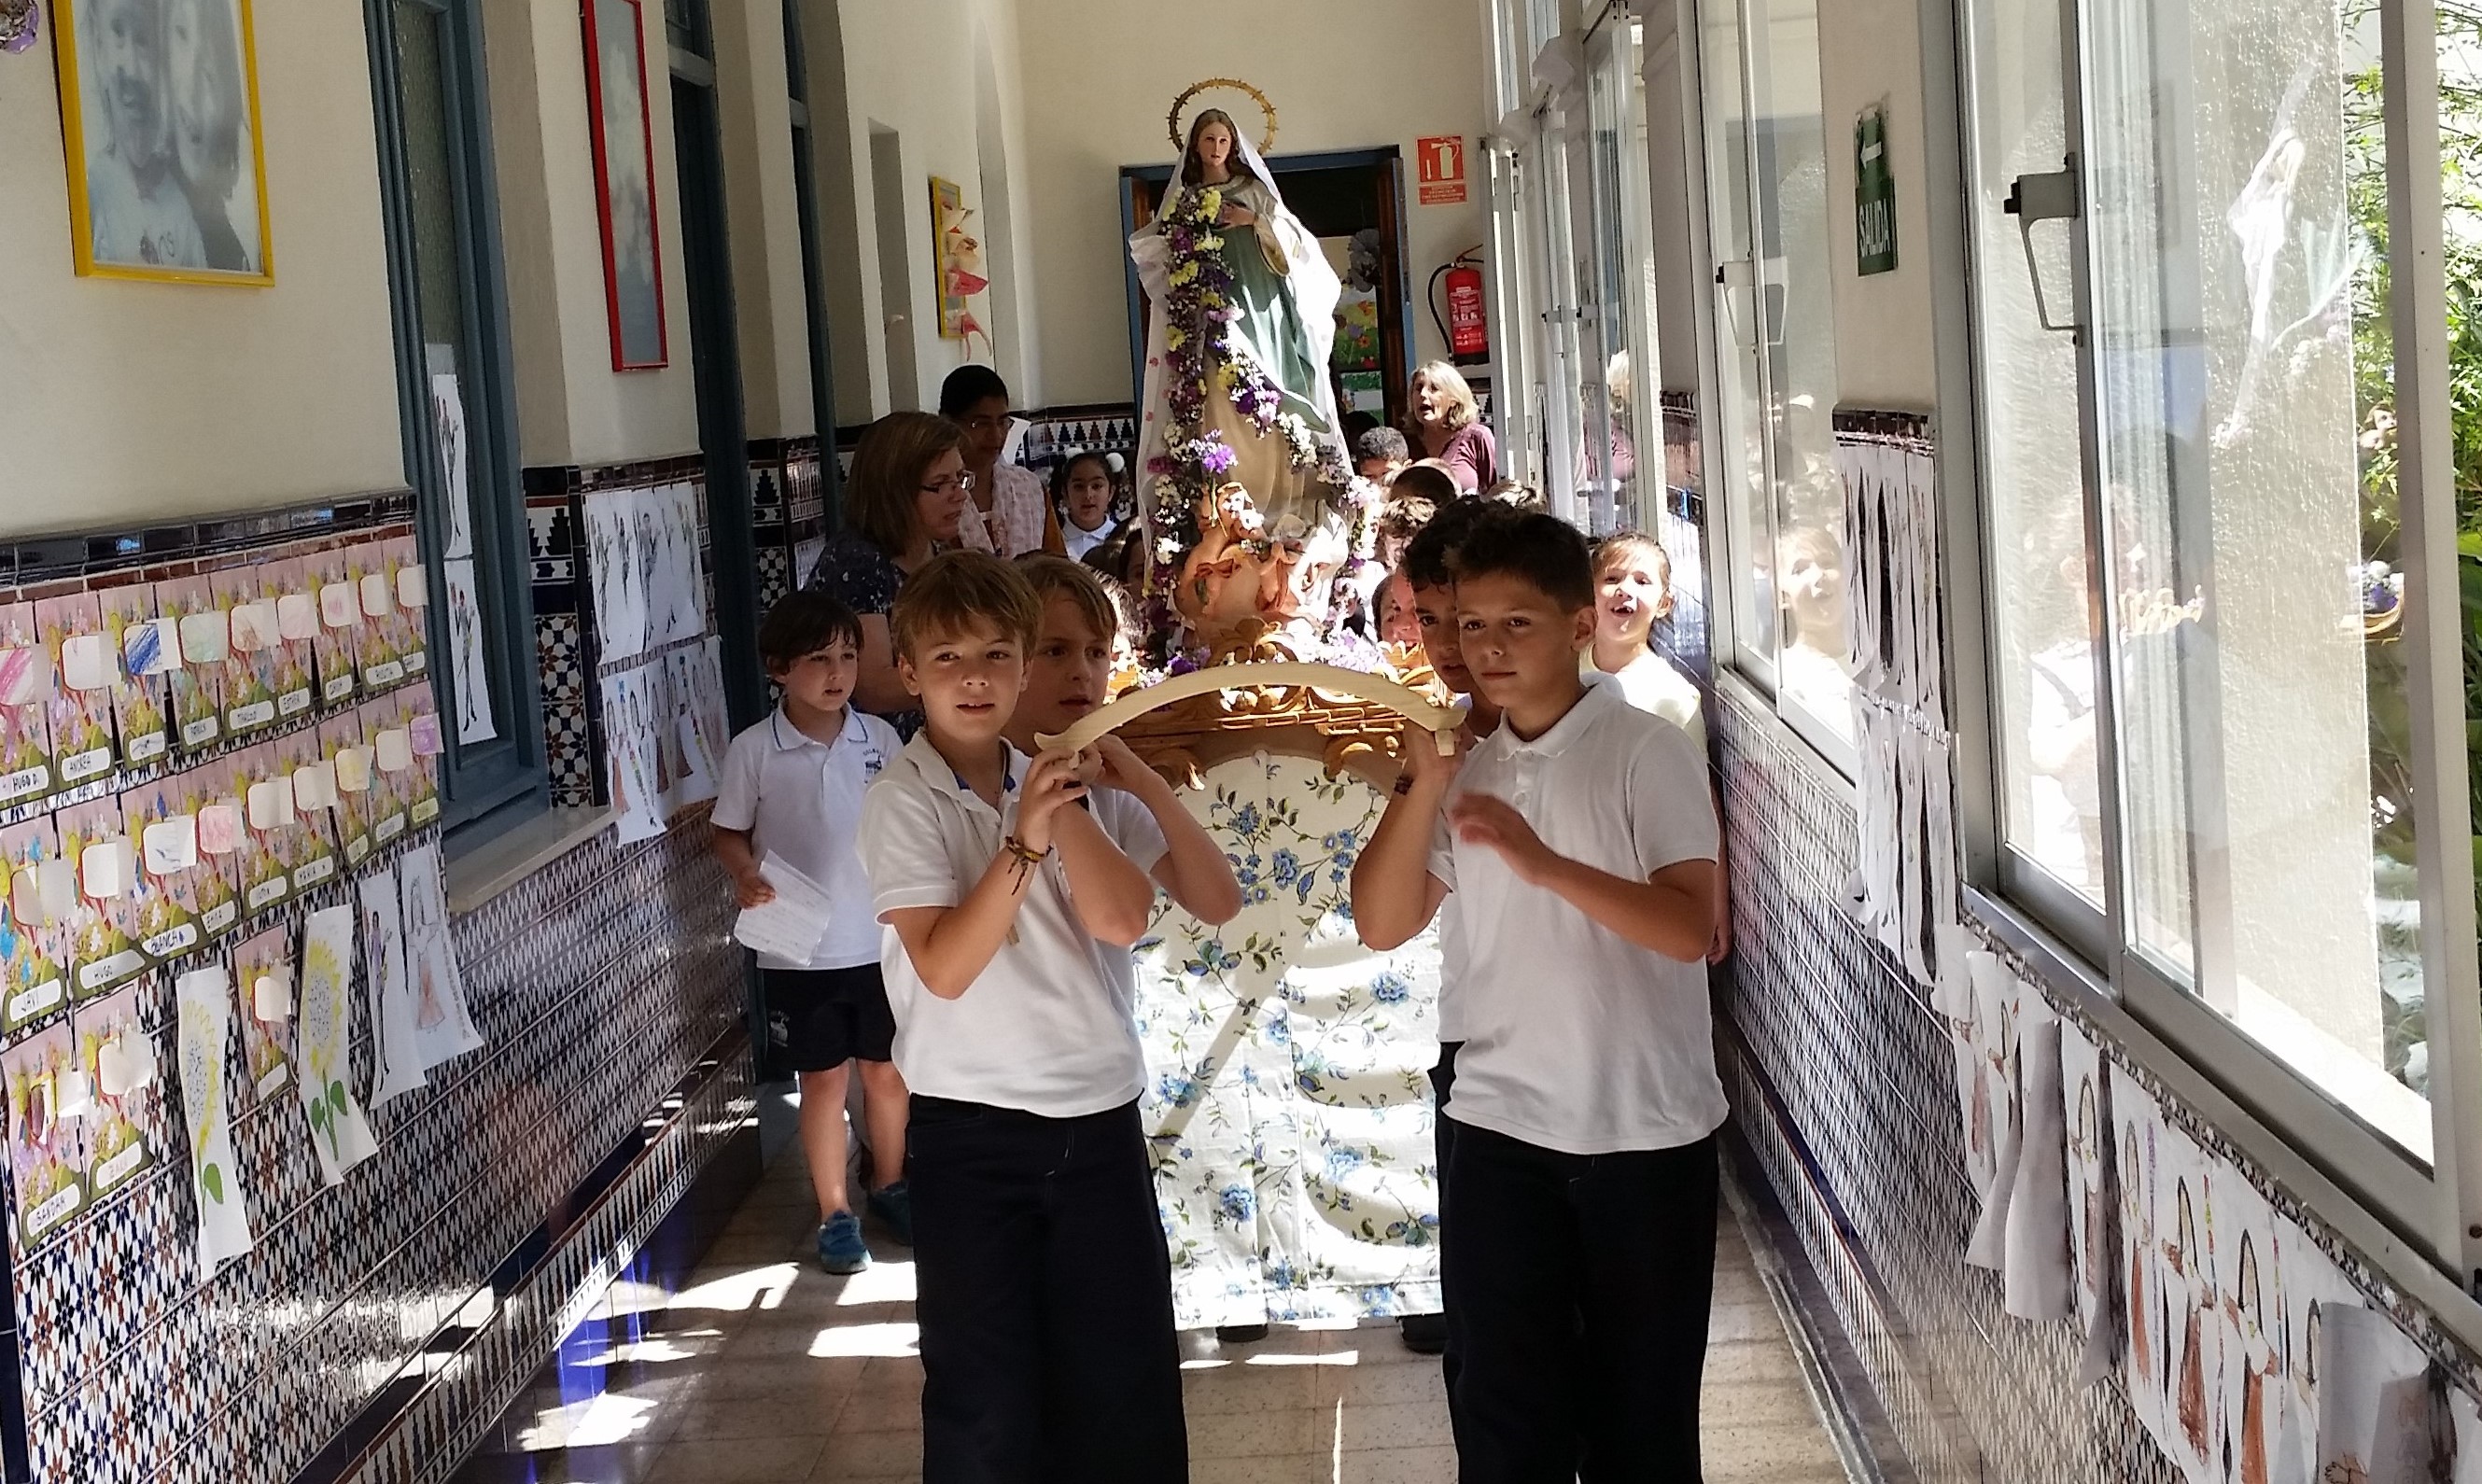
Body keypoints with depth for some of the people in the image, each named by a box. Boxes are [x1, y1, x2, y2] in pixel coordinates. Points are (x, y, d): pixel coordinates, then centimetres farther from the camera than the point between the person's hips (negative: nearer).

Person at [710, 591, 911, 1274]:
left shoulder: (880, 738, -2)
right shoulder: (753, 751, -9)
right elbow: (730, 833, -1)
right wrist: (745, 874, -21)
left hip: (880, 940, 3)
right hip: (801, 950, -2)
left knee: (886, 1070, 14)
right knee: (824, 1081, 8)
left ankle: (891, 1187, 34)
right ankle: (835, 1214, 20)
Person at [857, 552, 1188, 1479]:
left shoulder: (1055, 778, 7)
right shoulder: (902, 801, -7)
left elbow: (1122, 919, -6)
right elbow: (944, 966, -18)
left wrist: (1063, 806, -15)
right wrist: (1024, 842, -25)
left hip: (1099, 1119, 4)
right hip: (970, 1132, -4)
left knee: (1129, 1387, 9)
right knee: (987, 1406, 4)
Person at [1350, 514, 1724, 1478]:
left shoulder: (1648, 751, -7)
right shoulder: (1468, 773, 9)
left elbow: (1691, 928, -18)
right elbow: (1382, 924, 3)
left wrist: (1542, 862, -29)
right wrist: (1421, 785, -9)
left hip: (1647, 1136, -4)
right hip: (1500, 1134, 4)